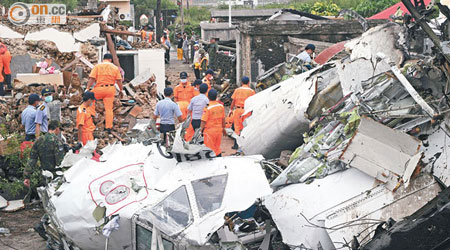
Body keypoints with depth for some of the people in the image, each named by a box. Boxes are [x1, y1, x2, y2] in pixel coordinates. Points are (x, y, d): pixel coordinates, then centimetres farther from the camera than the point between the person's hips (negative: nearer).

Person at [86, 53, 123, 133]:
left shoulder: (97, 66, 2)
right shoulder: (115, 68, 7)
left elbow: (92, 78, -6)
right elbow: (119, 80, 4)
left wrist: (87, 88, -5)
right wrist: (121, 90, 13)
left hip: (99, 88, -2)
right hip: (110, 89, 2)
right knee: (109, 108, 5)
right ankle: (109, 127, 6)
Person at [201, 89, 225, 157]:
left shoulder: (207, 108, -18)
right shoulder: (221, 106, -2)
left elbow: (203, 121, -16)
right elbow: (223, 119, 9)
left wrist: (201, 130, -5)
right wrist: (223, 128, 23)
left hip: (210, 131, -5)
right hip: (219, 130, 5)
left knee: (210, 149, 3)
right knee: (217, 148, 17)